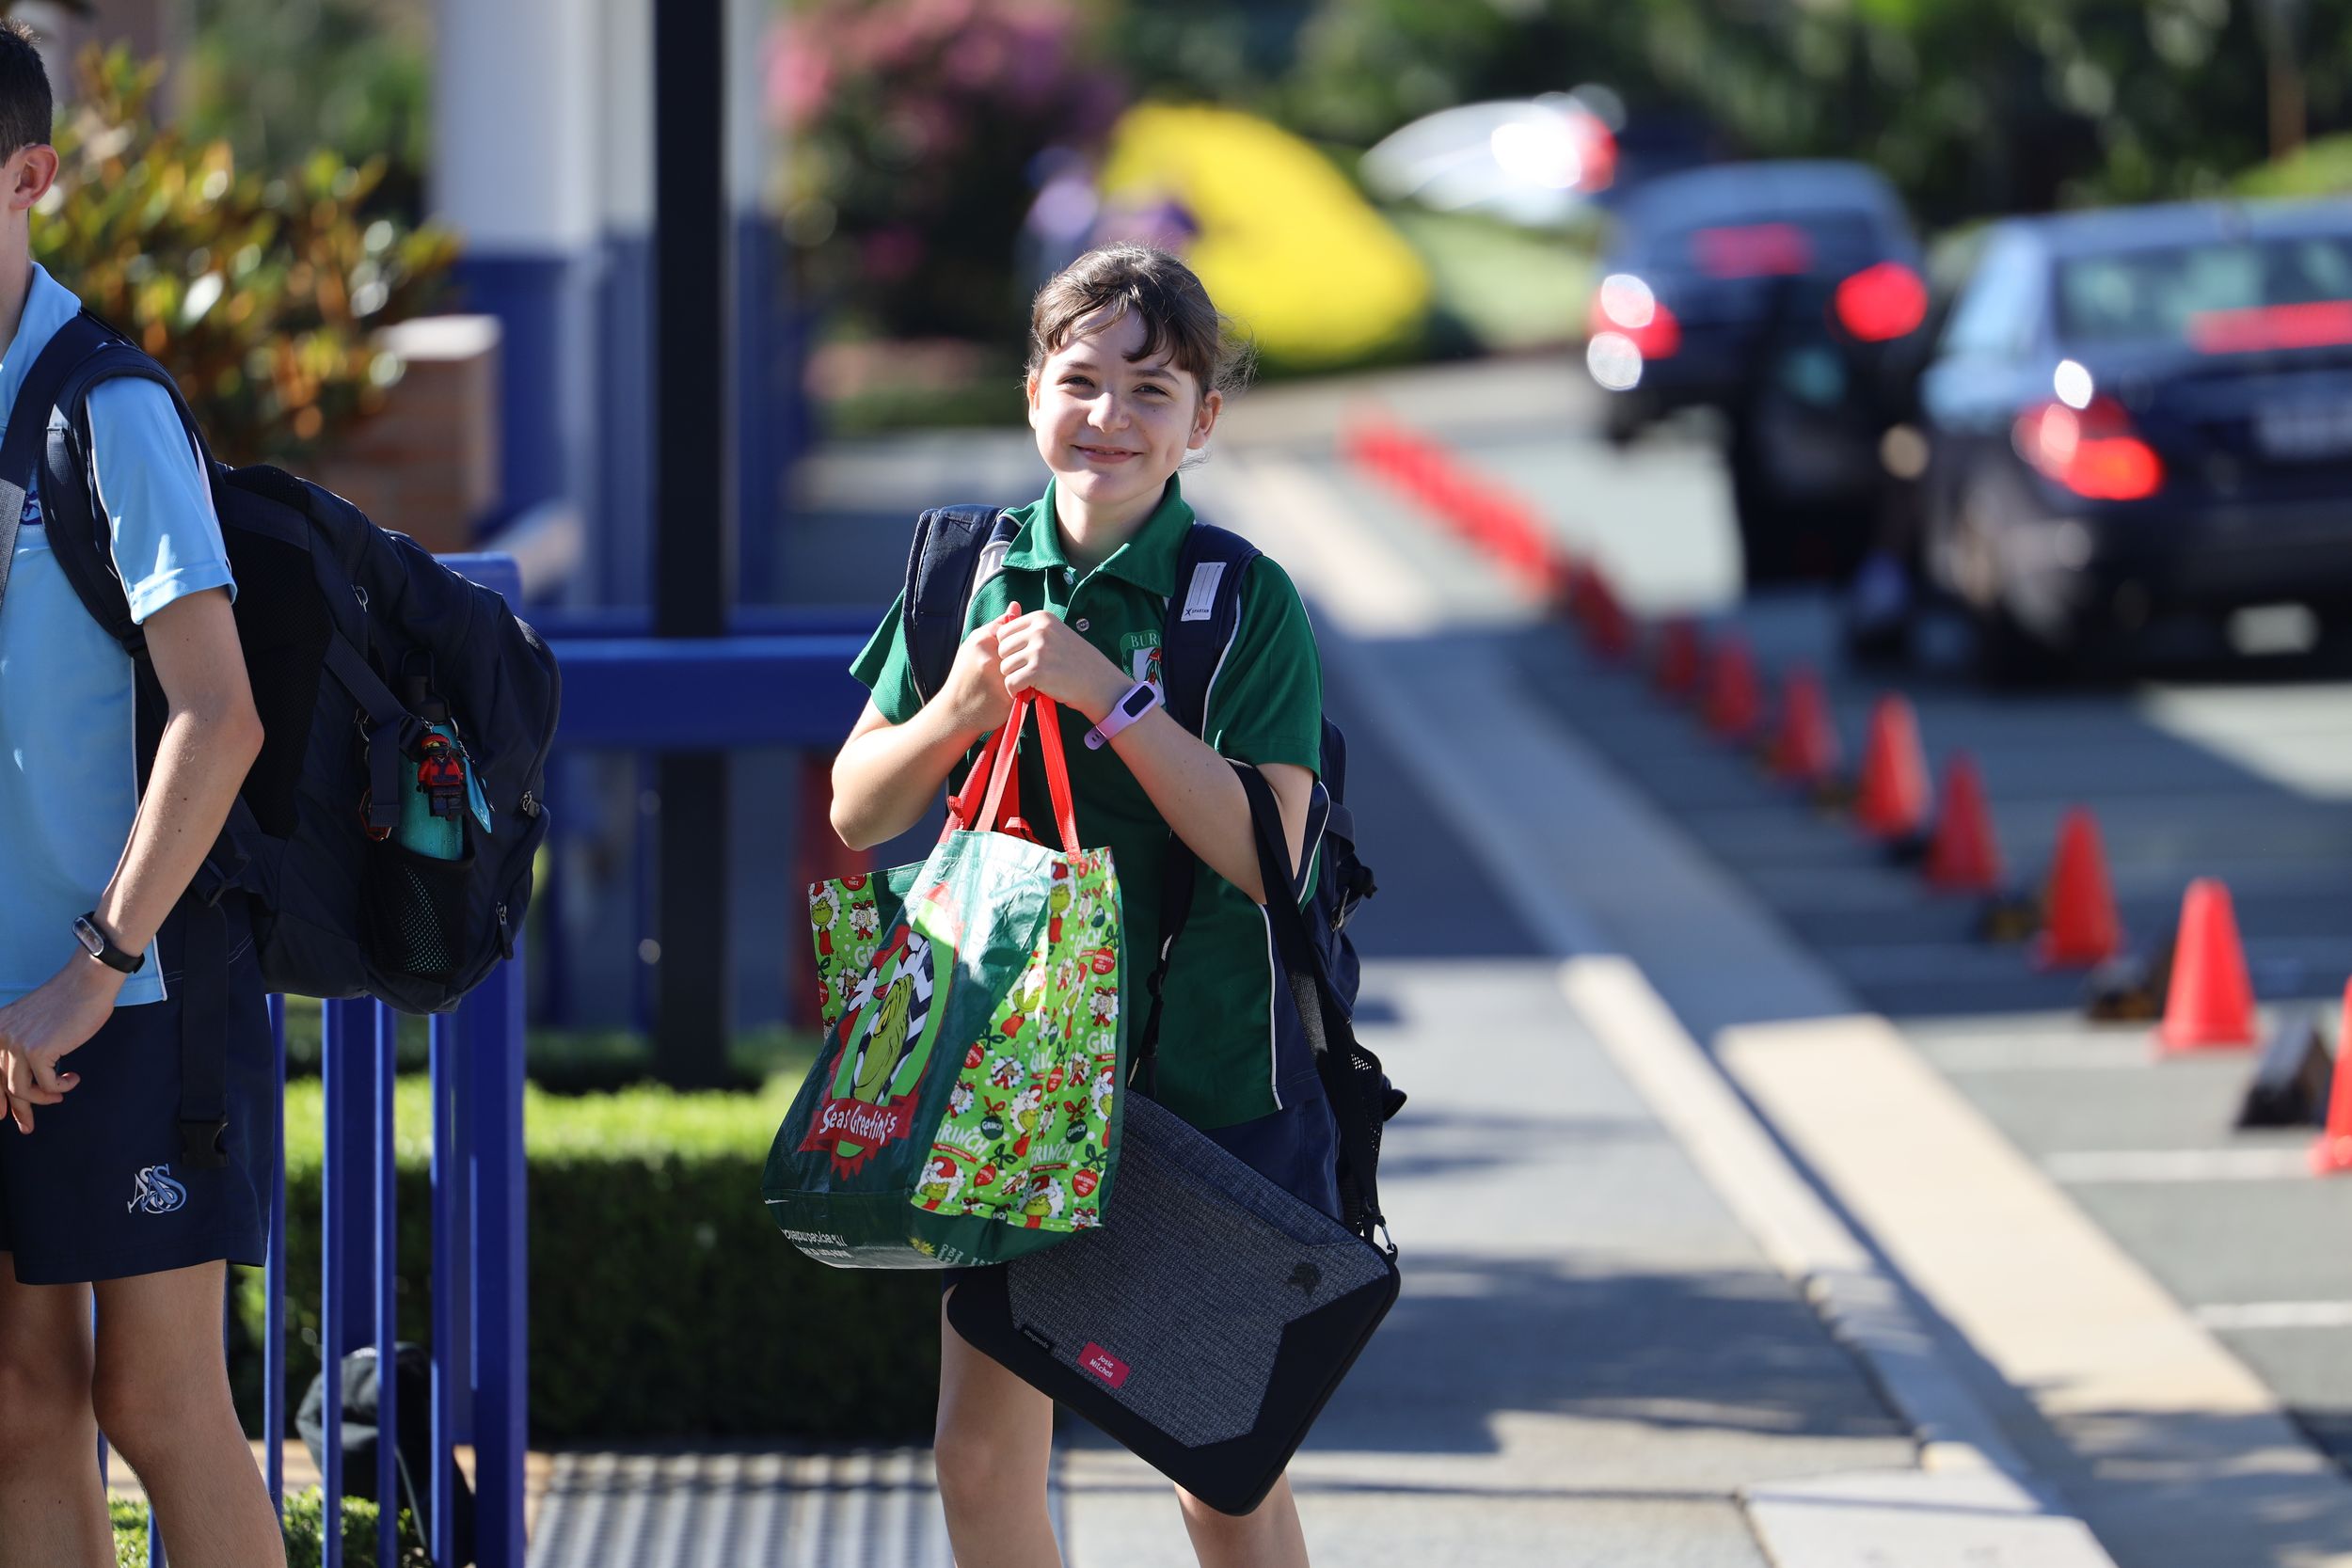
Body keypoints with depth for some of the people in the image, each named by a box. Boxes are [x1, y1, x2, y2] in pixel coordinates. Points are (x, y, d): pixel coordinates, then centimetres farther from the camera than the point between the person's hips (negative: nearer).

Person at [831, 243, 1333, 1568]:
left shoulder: (1248, 602, -8)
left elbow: (1267, 852, -17)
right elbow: (859, 814, 6)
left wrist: (1108, 694, -23)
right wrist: (961, 707, -13)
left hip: (1203, 1075, -3)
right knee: (983, 1461, 3)